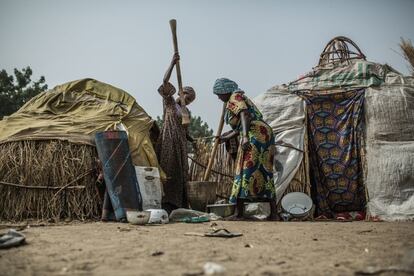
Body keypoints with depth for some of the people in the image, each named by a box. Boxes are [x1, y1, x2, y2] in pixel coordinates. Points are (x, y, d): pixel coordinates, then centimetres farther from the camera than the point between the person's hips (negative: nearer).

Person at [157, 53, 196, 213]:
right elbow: (165, 82, -11)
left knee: (181, 172, 6)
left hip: (180, 143, 8)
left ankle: (179, 203, 10)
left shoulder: (185, 110, 21)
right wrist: (172, 63, -19)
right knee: (168, 170, -13)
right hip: (169, 141, -8)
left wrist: (192, 141, 11)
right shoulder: (169, 102, 2)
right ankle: (166, 203, -16)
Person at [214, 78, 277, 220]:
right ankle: (273, 213, 5)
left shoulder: (235, 97, 0)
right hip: (265, 134, 10)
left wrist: (245, 136, -31)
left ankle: (239, 212, -14)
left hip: (255, 135, -10)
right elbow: (241, 127, 31)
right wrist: (226, 137, 43)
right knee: (265, 173, 7)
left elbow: (245, 115, -18)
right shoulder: (241, 98, 29)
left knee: (245, 171, -11)